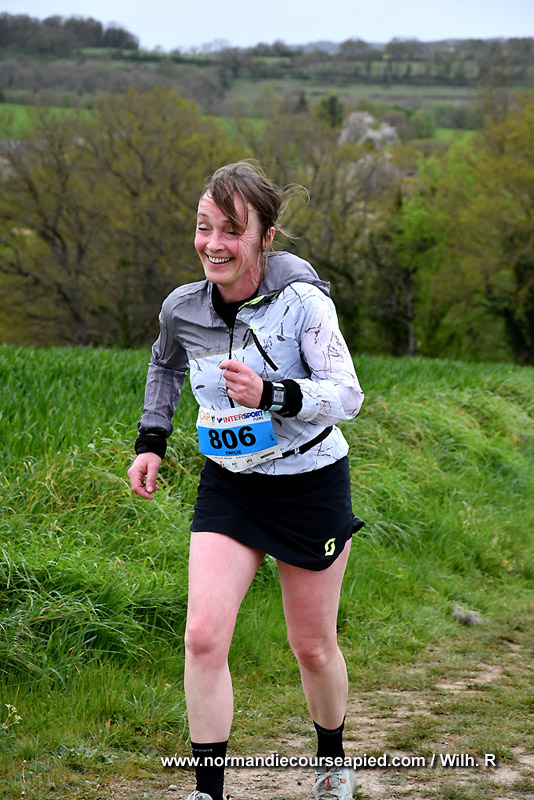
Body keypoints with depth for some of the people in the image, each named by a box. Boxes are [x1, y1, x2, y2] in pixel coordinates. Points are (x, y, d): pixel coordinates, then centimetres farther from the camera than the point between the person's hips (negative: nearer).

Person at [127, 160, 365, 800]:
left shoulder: (301, 300, -20)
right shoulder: (182, 308, -6)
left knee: (313, 647, 9)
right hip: (228, 485, 3)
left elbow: (348, 394, -22)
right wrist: (151, 441, 11)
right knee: (203, 635, -13)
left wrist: (270, 395, -37)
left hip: (311, 485, -3)